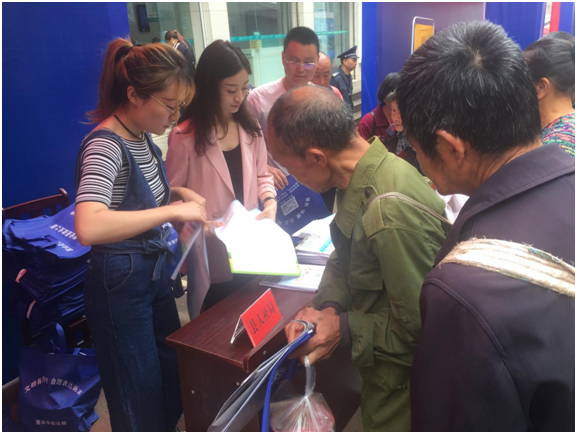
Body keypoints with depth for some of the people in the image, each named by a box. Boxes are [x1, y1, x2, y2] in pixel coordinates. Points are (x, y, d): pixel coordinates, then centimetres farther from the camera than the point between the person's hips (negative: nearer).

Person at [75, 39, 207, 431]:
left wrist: (179, 192, 2)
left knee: (173, 379, 23)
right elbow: (88, 227, -39)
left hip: (156, 271, 8)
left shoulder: (142, 137, 3)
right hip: (121, 282, -8)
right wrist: (174, 211, -33)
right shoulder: (105, 145, -22)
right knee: (140, 402, 10)